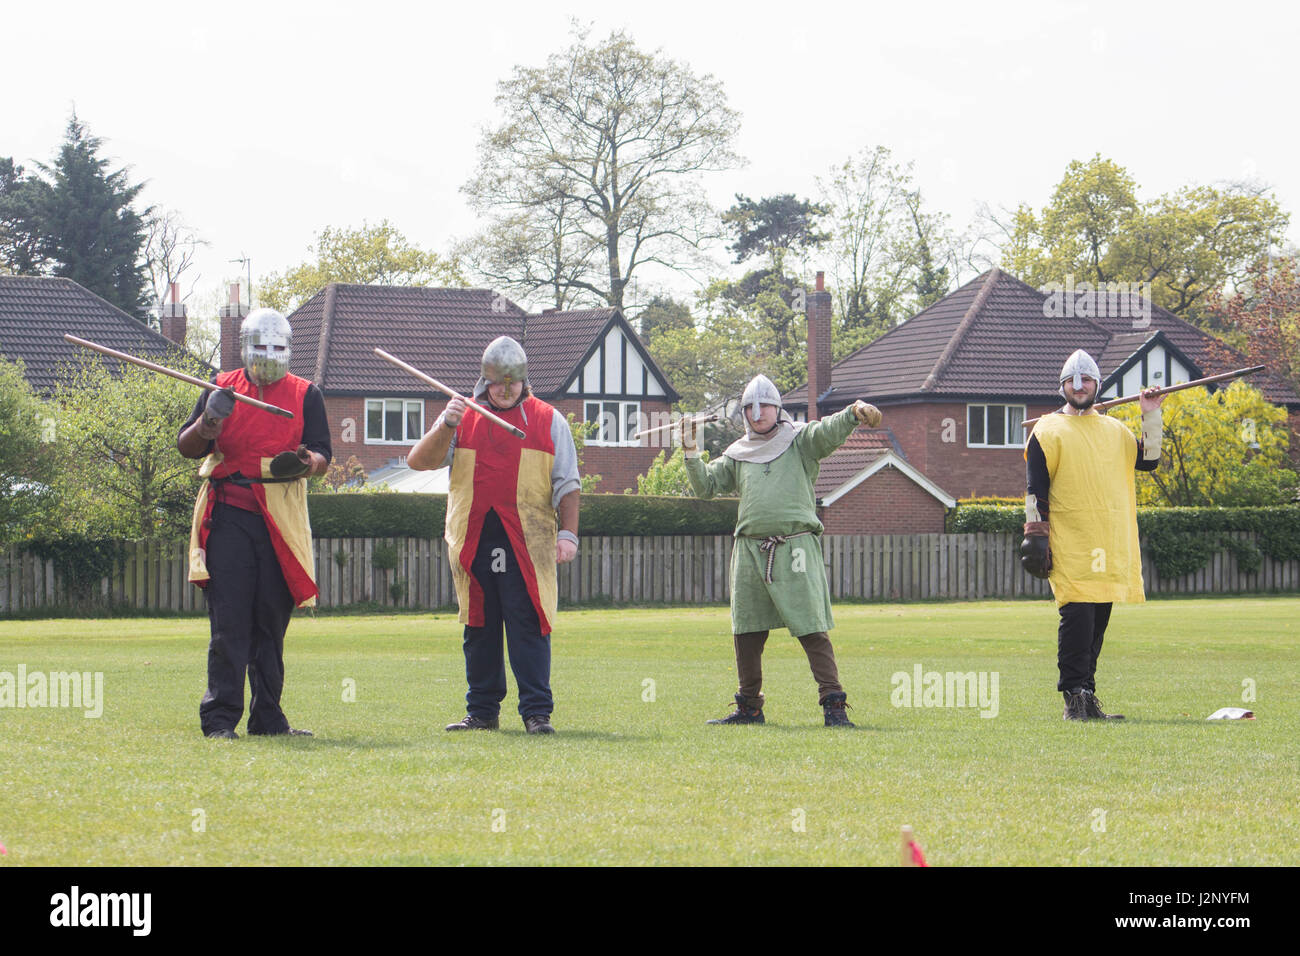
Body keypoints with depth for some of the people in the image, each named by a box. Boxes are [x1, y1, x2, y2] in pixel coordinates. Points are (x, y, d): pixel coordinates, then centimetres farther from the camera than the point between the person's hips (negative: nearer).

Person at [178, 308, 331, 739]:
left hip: (282, 520, 2)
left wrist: (306, 462, -19)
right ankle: (220, 716, -9)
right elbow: (186, 447, 6)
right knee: (229, 618, -8)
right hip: (229, 513, -2)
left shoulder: (305, 395, 12)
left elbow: (323, 455, 4)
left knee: (273, 620, 6)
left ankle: (268, 717, 12)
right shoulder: (222, 388, 10)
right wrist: (207, 424, -16)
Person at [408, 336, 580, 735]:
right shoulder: (462, 419, 13)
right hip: (473, 541, 2)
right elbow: (418, 462, 4)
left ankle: (537, 712, -7)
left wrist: (568, 532, -3)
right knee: (479, 626, 6)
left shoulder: (548, 421, 11)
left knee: (528, 624, -8)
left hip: (526, 544, -2)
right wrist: (445, 426, -12)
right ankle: (482, 711, 13)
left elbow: (566, 484, 9)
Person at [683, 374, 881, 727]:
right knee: (746, 632, 8)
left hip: (795, 548, -4)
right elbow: (706, 486, 16)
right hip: (750, 549, 4)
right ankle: (749, 707, 20)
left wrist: (854, 413, -33)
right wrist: (691, 453, 1)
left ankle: (833, 706, -12)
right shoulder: (738, 454, 19)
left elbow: (830, 431, -12)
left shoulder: (800, 440, 7)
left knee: (811, 629, -11)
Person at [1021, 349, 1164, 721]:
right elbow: (1035, 491, 0)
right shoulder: (1047, 431, 4)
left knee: (1098, 622, 6)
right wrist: (1036, 537, -7)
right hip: (1070, 547, -5)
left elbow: (1148, 460, 14)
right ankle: (1074, 699, -11)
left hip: (1111, 547, 5)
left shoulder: (1115, 431, 19)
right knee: (1077, 617, -14)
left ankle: (1087, 697, 11)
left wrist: (1152, 417, 7)